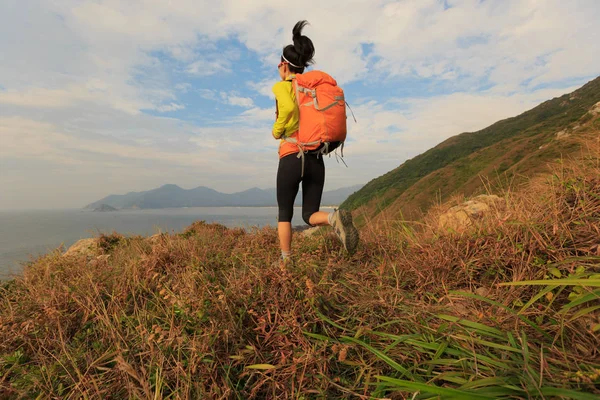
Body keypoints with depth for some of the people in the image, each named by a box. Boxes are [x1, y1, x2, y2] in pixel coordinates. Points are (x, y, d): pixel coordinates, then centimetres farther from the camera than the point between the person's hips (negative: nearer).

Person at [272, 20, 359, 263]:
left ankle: (286, 261, 13)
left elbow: (289, 107, -22)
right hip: (317, 159, 5)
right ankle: (335, 218, -23)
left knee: (284, 213, 14)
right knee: (310, 215, 10)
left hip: (291, 159, -4)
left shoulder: (281, 87, 0)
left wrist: (276, 131, -6)